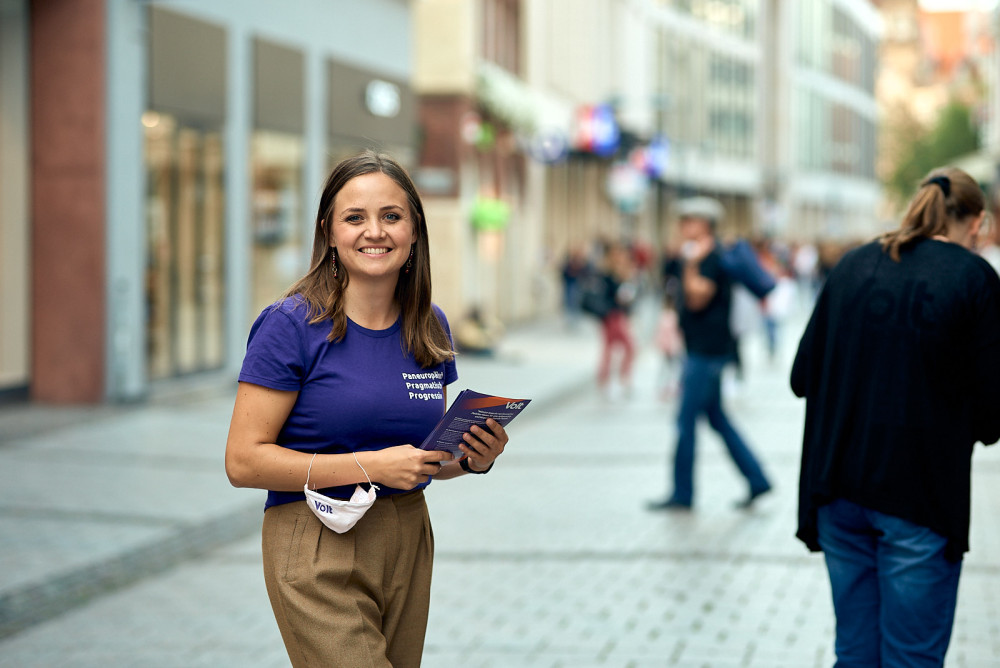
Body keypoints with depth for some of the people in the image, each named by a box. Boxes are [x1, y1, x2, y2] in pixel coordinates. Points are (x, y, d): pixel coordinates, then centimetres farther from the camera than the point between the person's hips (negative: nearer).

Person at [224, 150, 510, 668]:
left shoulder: (428, 328, 7)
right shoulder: (292, 324, -11)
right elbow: (243, 461, -16)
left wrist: (472, 459, -4)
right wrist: (371, 465, -20)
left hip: (407, 542, 6)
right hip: (318, 552, -6)